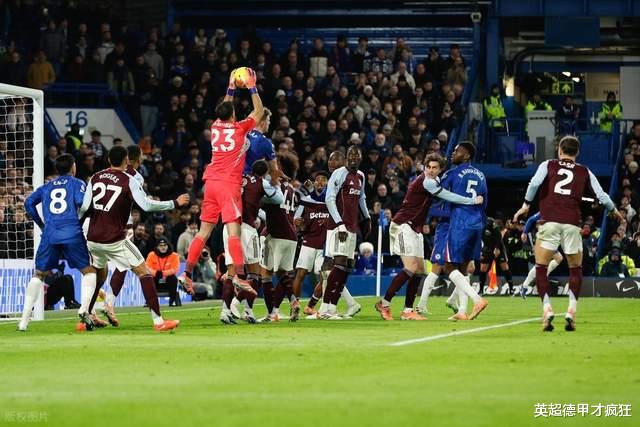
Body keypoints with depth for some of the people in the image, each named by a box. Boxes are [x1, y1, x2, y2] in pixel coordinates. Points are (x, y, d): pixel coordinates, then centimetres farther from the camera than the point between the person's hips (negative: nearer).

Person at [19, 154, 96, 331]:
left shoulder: (47, 187, 22)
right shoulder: (77, 183, 11)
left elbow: (29, 202, 13)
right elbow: (81, 203, -6)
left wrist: (41, 224, 21)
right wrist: (82, 223, 9)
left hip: (49, 235, 3)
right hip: (73, 235, -3)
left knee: (38, 274, 12)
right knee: (89, 271, 11)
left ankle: (24, 319, 3)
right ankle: (84, 308, -12)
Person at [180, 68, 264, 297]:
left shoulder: (216, 127, 12)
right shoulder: (240, 129, -2)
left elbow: (224, 109, 34)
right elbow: (259, 111, 11)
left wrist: (231, 89, 38)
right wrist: (252, 88, 18)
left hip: (211, 182, 6)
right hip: (229, 184, -6)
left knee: (204, 231, 9)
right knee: (234, 231, -14)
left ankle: (187, 274, 7)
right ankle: (240, 276, -24)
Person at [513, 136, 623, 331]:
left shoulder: (548, 165, 12)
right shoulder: (584, 172, 16)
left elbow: (535, 183, -7)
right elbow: (601, 195, 17)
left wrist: (526, 205, 3)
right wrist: (614, 210, 35)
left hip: (550, 222, -1)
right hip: (572, 223, 1)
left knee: (541, 268, 5)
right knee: (575, 269, 16)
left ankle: (547, 309, -12)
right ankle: (571, 311, 2)